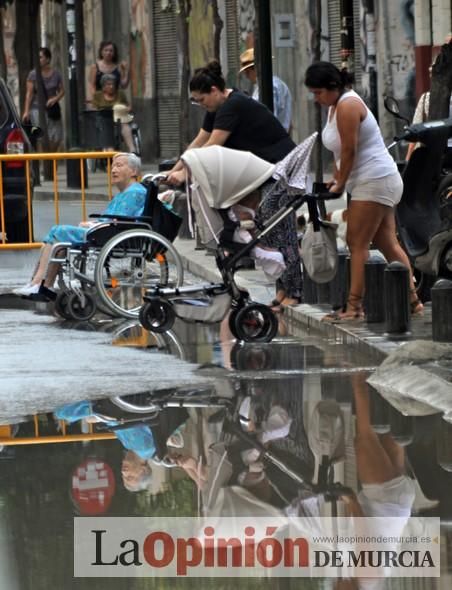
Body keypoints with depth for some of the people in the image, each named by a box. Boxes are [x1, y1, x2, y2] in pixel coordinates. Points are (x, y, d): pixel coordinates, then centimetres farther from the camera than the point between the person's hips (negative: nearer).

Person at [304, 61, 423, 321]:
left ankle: (354, 306, -10)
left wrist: (340, 185, -9)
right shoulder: (338, 105, 15)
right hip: (382, 182, 10)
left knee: (358, 244, -10)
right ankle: (412, 299, 11)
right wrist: (337, 179, 8)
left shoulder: (348, 106, -17)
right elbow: (342, 151, 16)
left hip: (374, 181, -10)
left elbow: (349, 151, -18)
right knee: (388, 244, 10)